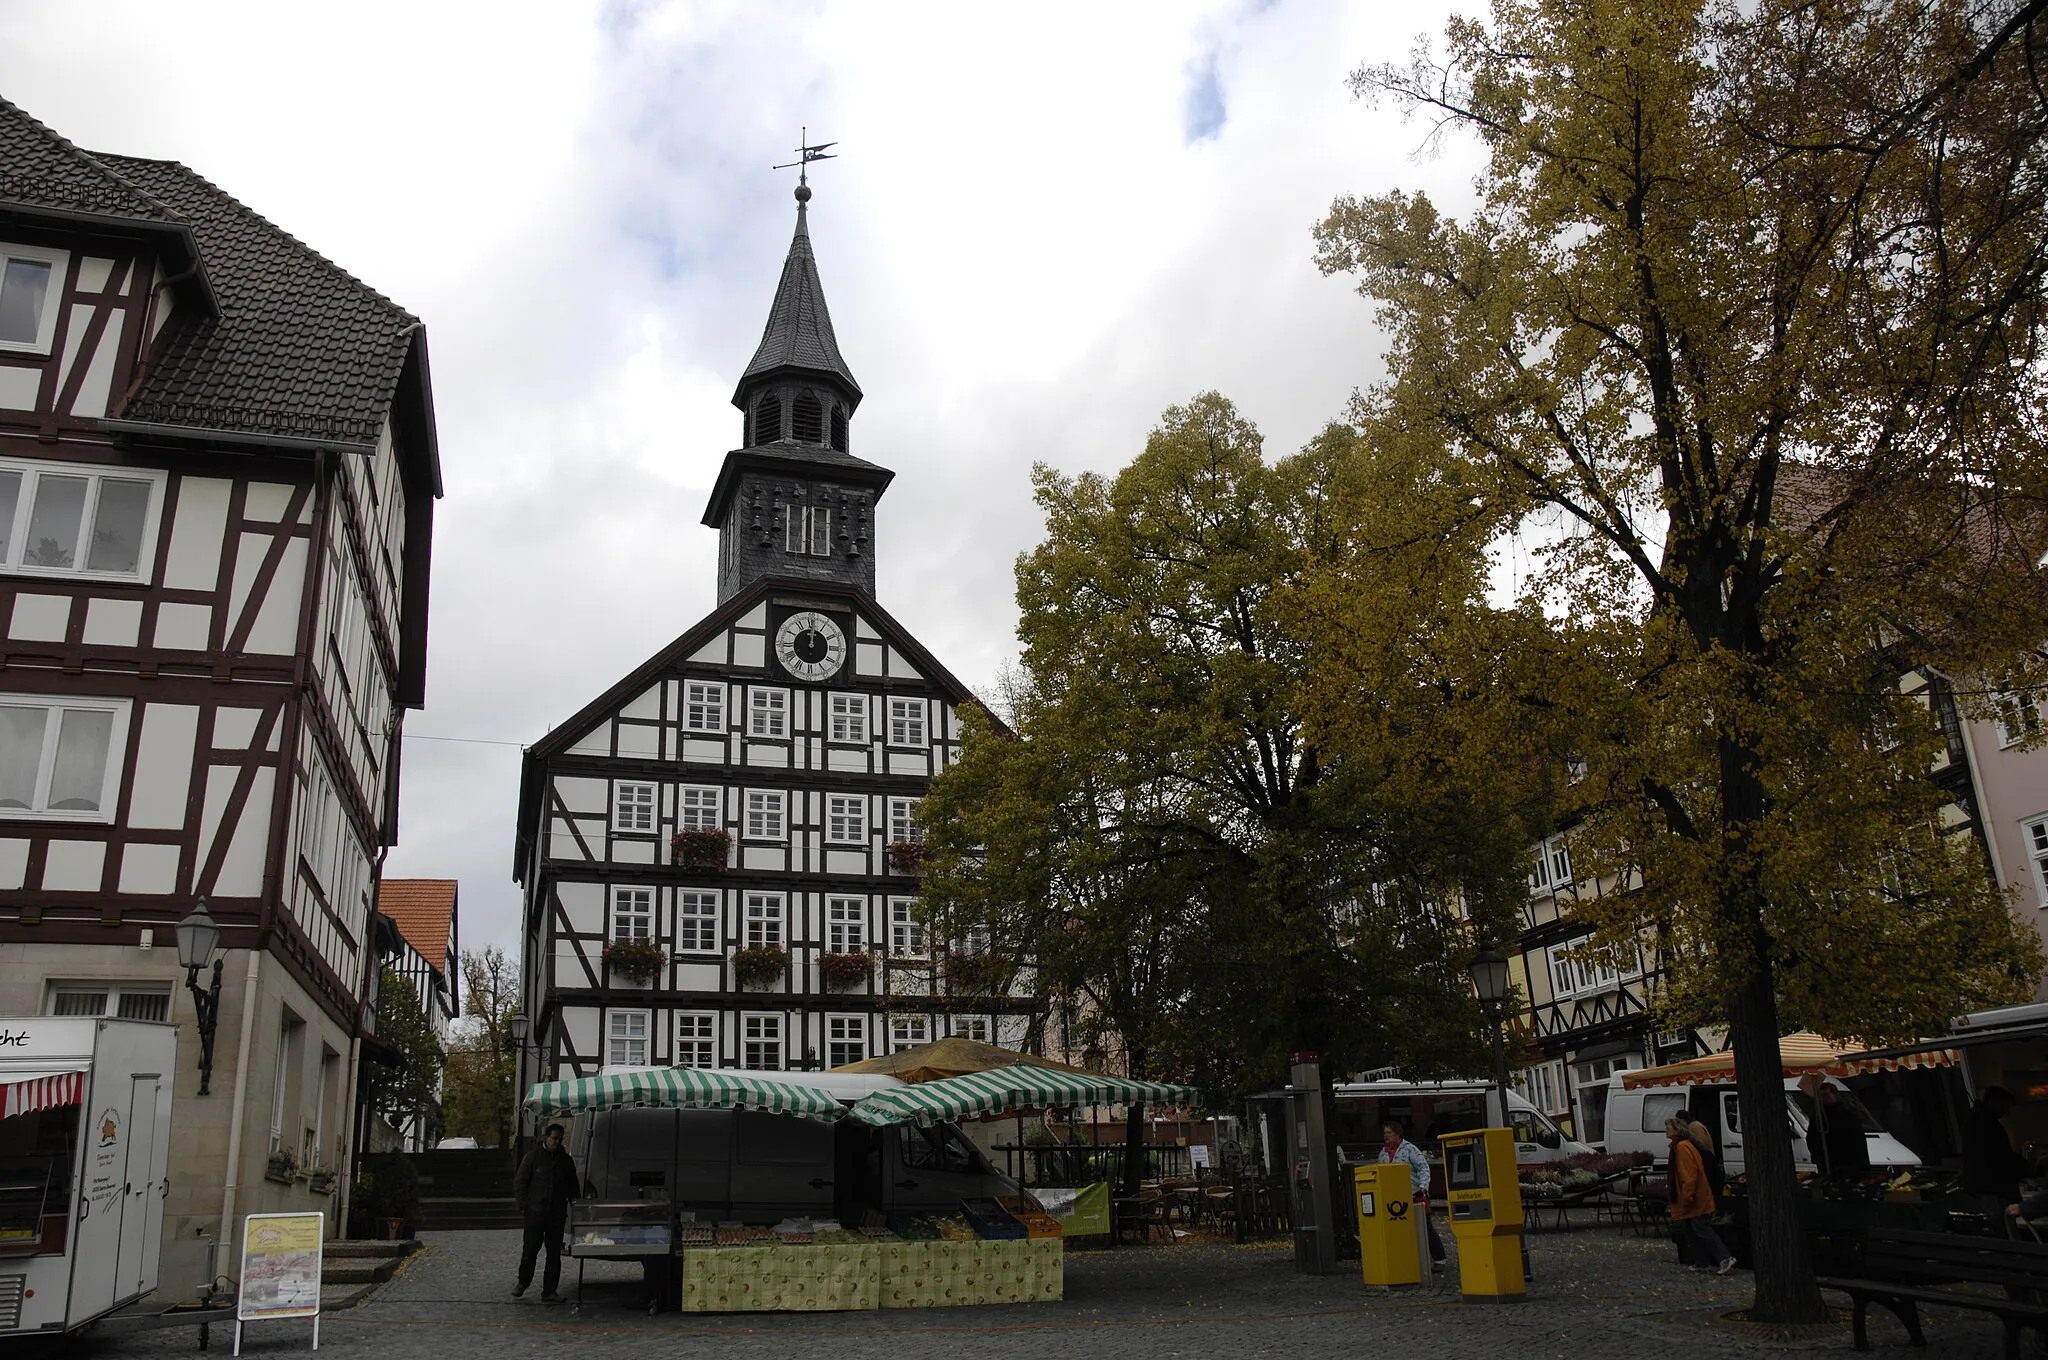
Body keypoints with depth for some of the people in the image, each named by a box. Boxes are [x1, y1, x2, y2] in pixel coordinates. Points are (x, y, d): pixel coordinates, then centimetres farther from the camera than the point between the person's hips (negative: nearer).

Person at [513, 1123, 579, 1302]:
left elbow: (572, 1186, 19)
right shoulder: (533, 1157, 0)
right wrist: (524, 1205, -4)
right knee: (530, 1249, -1)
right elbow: (519, 1182, 3)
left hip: (557, 1214, 3)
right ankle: (522, 1282, 23)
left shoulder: (566, 1160, 11)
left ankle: (549, 1291, 9)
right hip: (535, 1212, -3)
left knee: (554, 1253, 3)